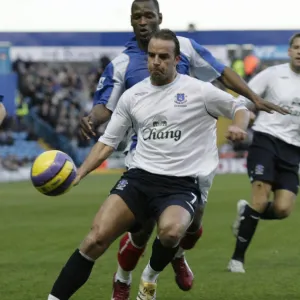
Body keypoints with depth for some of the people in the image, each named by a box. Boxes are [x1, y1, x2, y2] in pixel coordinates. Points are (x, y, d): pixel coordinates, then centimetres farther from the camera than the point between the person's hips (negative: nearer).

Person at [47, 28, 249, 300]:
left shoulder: (198, 91, 0)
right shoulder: (132, 96, 10)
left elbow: (240, 108, 10)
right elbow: (108, 142, 15)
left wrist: (238, 127, -14)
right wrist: (79, 173, 2)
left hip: (181, 184, -3)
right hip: (139, 177, 3)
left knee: (170, 231, -35)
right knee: (97, 237, -19)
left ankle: (151, 277, -1)